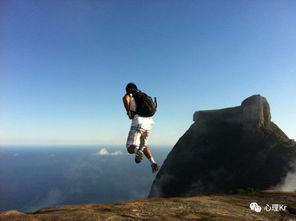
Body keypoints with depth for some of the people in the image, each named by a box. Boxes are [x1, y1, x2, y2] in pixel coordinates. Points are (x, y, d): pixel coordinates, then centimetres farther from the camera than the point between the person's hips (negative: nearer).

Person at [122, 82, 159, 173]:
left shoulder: (129, 95, 9)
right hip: (149, 122, 6)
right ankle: (153, 163, 8)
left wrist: (128, 111, -8)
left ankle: (138, 150, -33)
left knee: (130, 148, 2)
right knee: (143, 145, 26)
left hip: (138, 123, -6)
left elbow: (125, 98, -17)